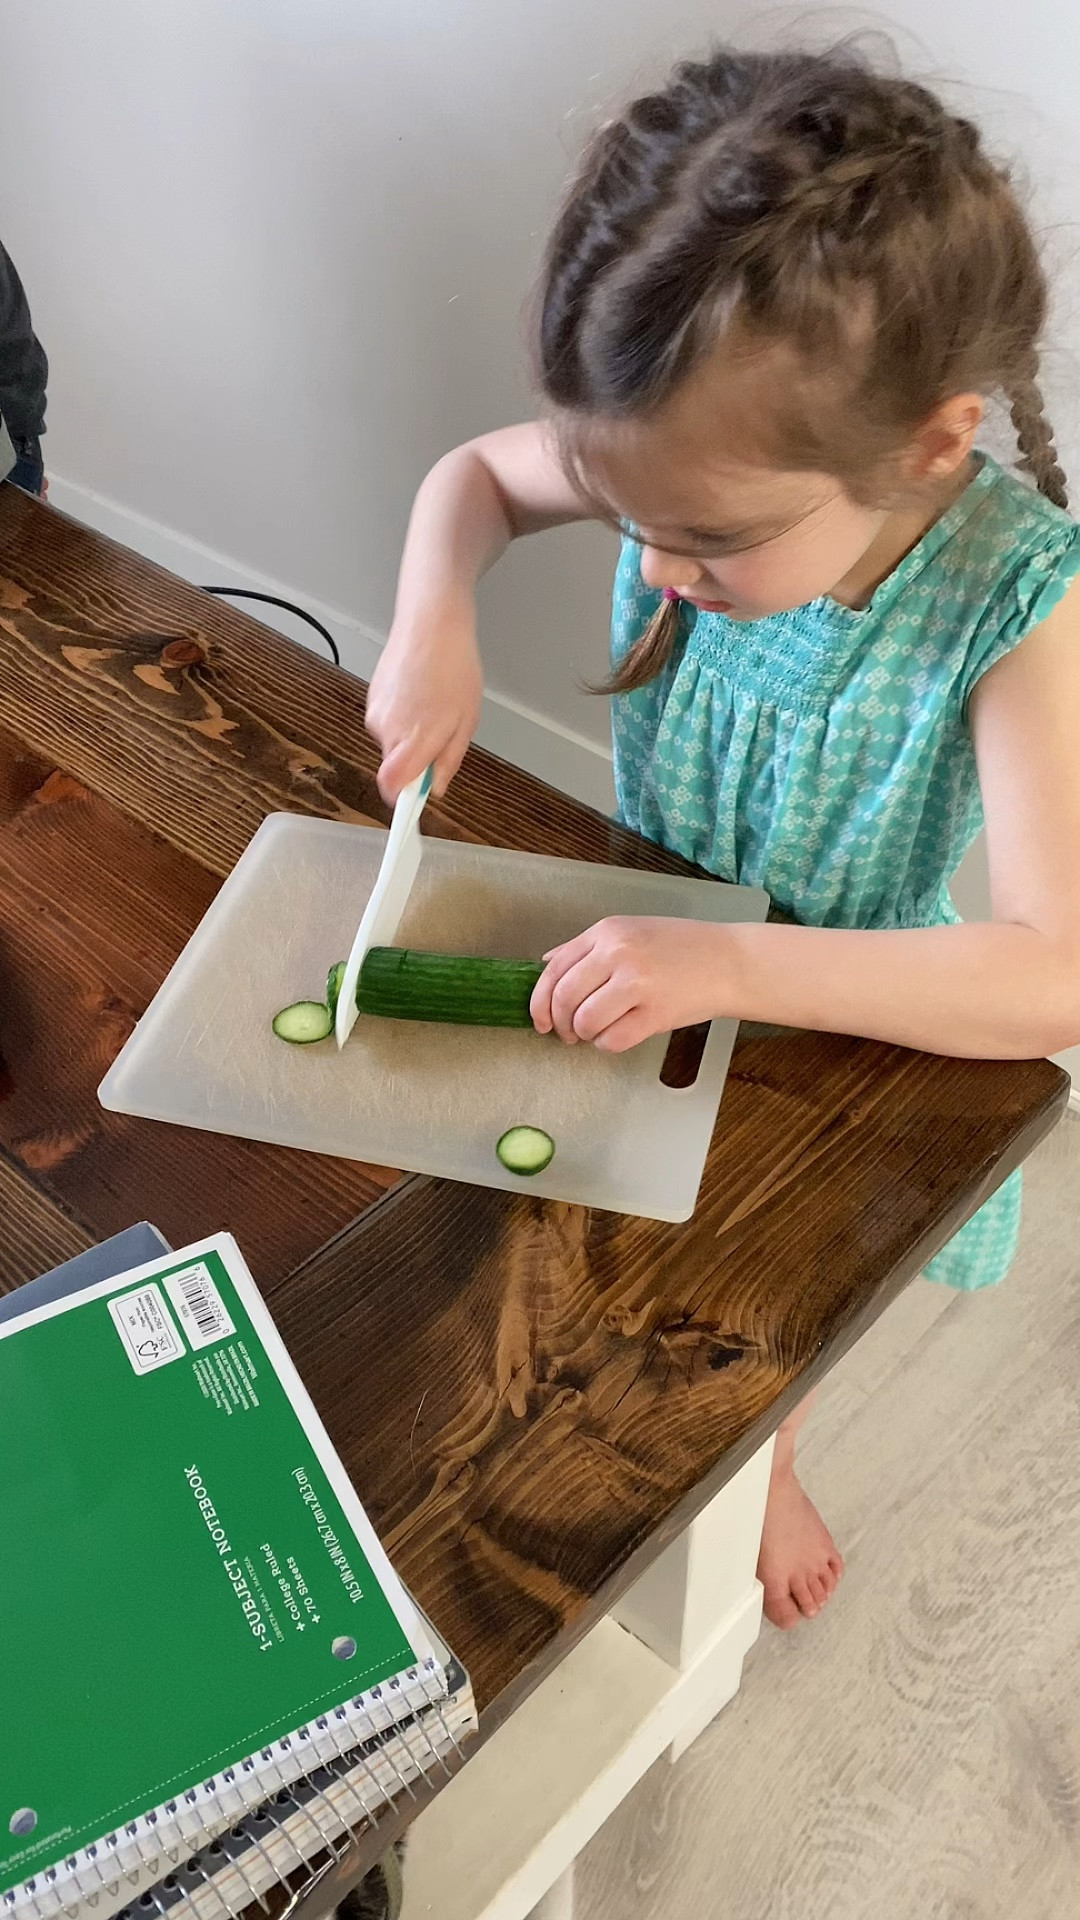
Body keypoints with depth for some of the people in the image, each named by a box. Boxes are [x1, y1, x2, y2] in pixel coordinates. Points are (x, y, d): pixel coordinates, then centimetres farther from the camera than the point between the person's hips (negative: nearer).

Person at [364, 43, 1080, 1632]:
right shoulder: (698, 463, -24)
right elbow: (474, 475, -4)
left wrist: (726, 966, -48)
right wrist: (433, 624, -25)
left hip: (849, 1014, -2)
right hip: (640, 957, 3)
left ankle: (762, 1459, 59)